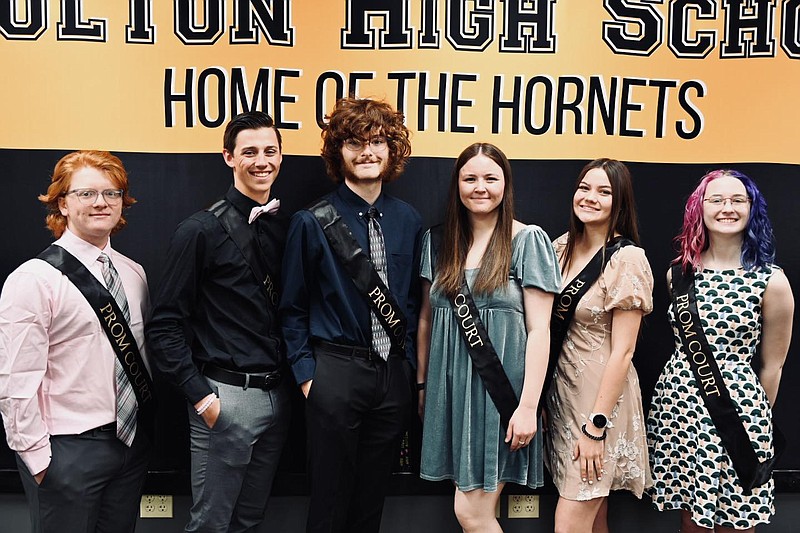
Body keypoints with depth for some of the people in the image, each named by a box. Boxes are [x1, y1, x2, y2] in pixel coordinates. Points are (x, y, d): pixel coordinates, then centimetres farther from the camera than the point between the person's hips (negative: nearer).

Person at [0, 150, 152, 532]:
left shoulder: (134, 274, 7)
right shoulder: (34, 279, -13)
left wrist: (144, 431, 13)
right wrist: (38, 458, -13)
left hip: (131, 440, 6)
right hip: (68, 451, -6)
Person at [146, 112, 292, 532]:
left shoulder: (285, 229, 9)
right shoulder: (201, 230, -9)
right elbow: (165, 325, -10)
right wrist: (201, 397, -14)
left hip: (277, 396, 6)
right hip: (225, 395, -6)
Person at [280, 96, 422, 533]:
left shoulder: (408, 222, 6)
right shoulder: (312, 222, -5)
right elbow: (293, 308, 0)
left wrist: (408, 363, 8)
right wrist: (306, 374, -5)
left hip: (394, 374, 4)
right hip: (336, 371, -3)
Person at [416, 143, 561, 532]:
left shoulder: (529, 240, -5)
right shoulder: (438, 242, 8)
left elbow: (539, 329, -9)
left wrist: (528, 405, -13)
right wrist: (422, 383, 13)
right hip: (452, 388, 4)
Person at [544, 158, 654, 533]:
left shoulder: (627, 258, -14)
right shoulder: (563, 247, 6)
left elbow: (622, 351, -15)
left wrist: (596, 426, -16)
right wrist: (541, 399, 9)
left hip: (602, 395, -6)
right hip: (562, 390, 6)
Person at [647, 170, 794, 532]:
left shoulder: (771, 281, -7)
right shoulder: (679, 272, 5)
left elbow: (771, 366, 0)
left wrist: (759, 419, 6)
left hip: (738, 409, -3)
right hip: (679, 405, 4)